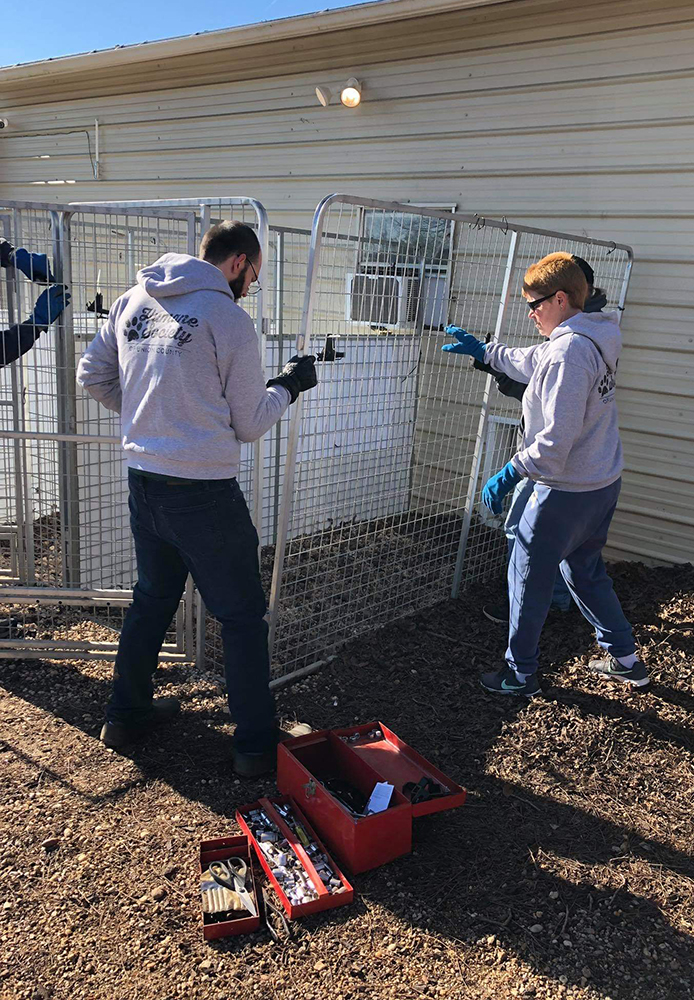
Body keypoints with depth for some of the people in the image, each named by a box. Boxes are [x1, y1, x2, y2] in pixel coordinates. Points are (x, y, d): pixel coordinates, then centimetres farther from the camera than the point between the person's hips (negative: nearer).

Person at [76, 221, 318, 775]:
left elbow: (92, 374, 14)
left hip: (142, 484, 7)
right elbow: (249, 423, -6)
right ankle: (257, 743, 17)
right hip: (204, 493, -7)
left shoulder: (133, 302, 7)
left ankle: (127, 713, 39)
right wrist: (288, 384, 10)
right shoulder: (229, 318, -11)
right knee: (242, 616, 7)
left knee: (152, 598, 24)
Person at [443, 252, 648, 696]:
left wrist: (510, 473, -22)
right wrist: (484, 350, 29)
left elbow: (557, 436, -28)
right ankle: (625, 659, 35)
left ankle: (520, 674, 20)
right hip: (605, 482, 10)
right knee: (585, 571, 25)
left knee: (528, 576, 7)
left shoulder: (568, 351, -23)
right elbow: (534, 363, 26)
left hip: (567, 491, -10)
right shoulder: (595, 339, 8)